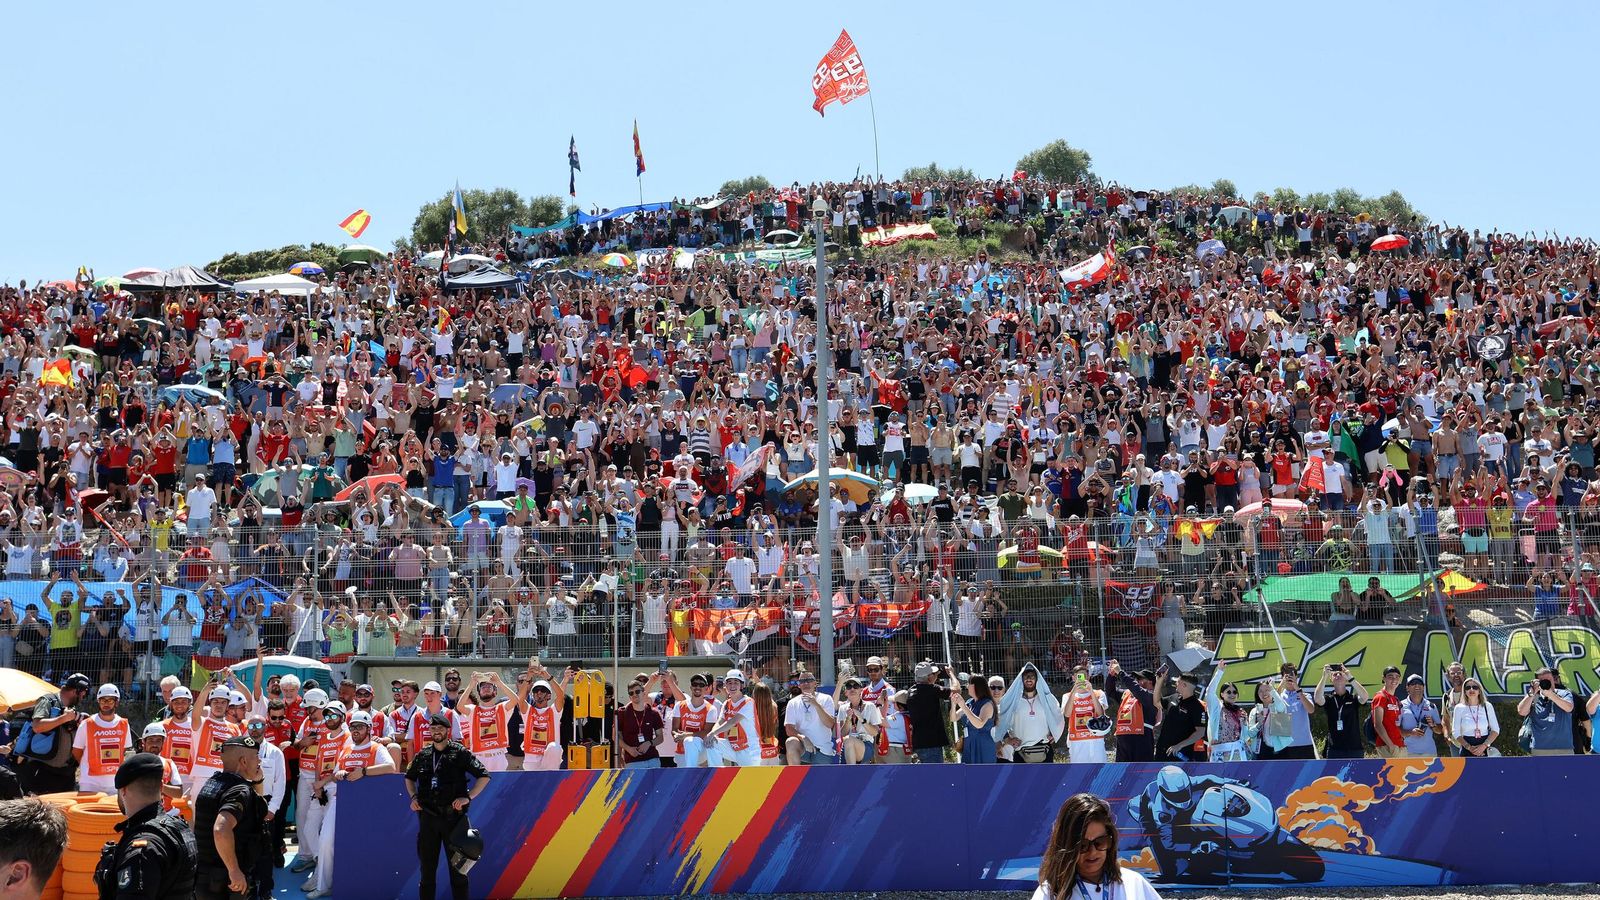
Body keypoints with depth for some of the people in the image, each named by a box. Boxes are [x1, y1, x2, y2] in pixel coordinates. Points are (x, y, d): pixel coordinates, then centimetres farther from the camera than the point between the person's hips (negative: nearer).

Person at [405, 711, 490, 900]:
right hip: (428, 816, 4)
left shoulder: (459, 753, -2)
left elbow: (484, 776, -3)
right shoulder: (423, 755, 10)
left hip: (453, 815, -4)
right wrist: (414, 797, 11)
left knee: (457, 865, 2)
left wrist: (468, 797, -12)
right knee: (427, 865, 9)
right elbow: (409, 777, 28)